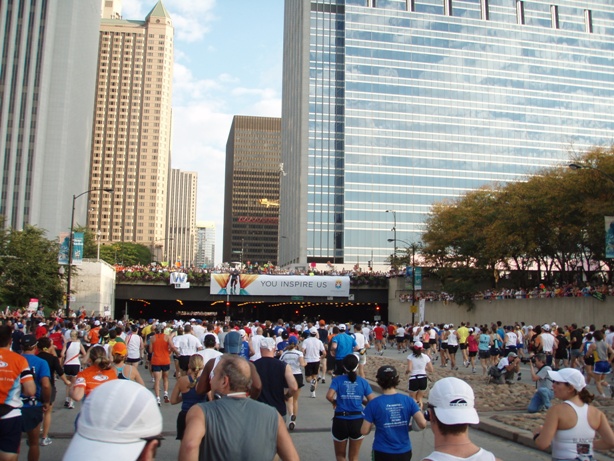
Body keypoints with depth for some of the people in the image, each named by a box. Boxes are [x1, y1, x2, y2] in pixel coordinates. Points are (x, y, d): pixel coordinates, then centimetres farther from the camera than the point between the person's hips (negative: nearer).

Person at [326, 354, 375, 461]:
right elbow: (372, 401, -6)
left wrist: (334, 402, 2)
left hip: (340, 421, -1)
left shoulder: (338, 380, -5)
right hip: (358, 421, 1)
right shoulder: (363, 381, -1)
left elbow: (329, 396, -18)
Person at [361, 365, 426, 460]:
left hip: (382, 453, -2)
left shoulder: (373, 404, -12)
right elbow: (422, 424, -13)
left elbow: (364, 431, -10)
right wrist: (409, 424, 7)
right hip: (404, 452, 2)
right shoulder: (408, 400, -6)